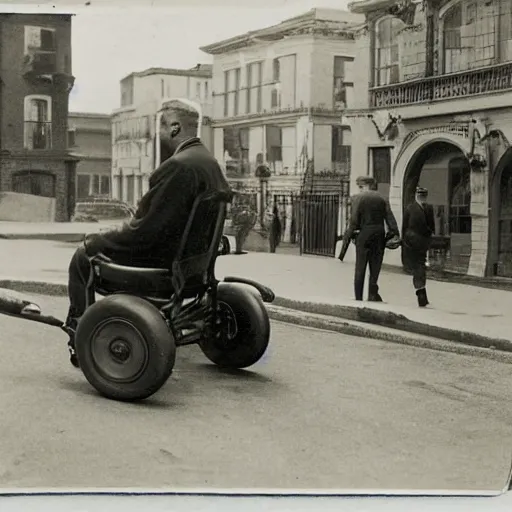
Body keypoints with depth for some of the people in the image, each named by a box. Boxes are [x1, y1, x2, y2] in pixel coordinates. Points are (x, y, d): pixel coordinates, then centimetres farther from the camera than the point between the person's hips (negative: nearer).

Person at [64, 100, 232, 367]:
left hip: (160, 261, -10)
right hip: (189, 255, 10)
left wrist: (97, 242, -11)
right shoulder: (210, 162, 5)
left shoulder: (178, 165, -25)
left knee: (83, 257, 4)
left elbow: (146, 228, -25)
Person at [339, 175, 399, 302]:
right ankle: (373, 293, -3)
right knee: (375, 266, 8)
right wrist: (395, 234, -4)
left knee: (360, 267, 5)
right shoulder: (382, 199, 7)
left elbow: (354, 219, -9)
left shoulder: (358, 198, -2)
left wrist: (350, 233, 0)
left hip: (363, 234, -2)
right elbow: (390, 217, -1)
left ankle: (358, 297, 7)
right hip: (379, 235, 2)